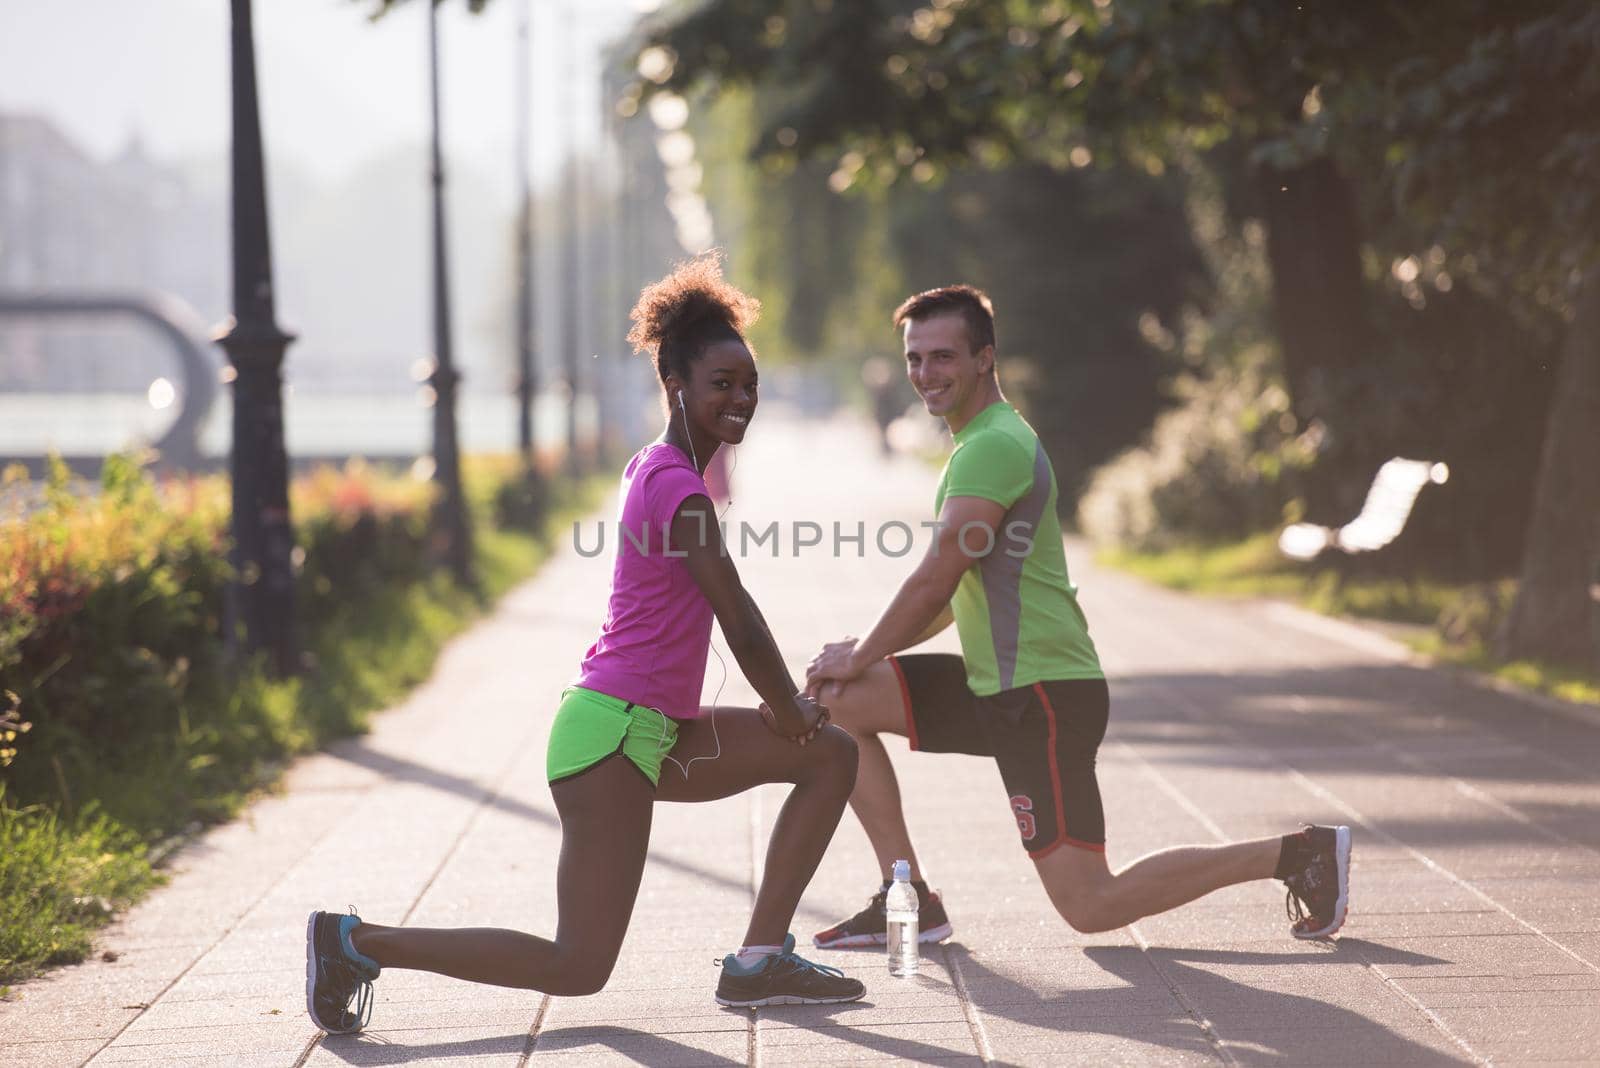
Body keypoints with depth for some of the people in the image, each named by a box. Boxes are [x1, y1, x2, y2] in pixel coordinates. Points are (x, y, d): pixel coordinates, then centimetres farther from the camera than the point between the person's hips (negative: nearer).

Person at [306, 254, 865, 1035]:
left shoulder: (653, 468, 13)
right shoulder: (678, 489, -16)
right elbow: (741, 625, -15)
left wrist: (790, 709, 14)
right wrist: (791, 716, 0)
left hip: (652, 730, 10)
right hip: (615, 731, -10)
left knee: (834, 752, 12)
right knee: (577, 968, -6)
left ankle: (760, 961, 10)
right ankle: (358, 941, 1)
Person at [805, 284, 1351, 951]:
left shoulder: (992, 448, -15)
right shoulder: (984, 440, 17)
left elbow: (935, 581, -18)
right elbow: (957, 593, 22)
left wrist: (859, 658, -6)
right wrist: (866, 652, 12)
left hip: (1043, 696, -10)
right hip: (995, 686, 10)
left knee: (1090, 907, -11)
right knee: (837, 700, 8)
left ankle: (1297, 854, -2)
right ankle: (908, 899, 10)